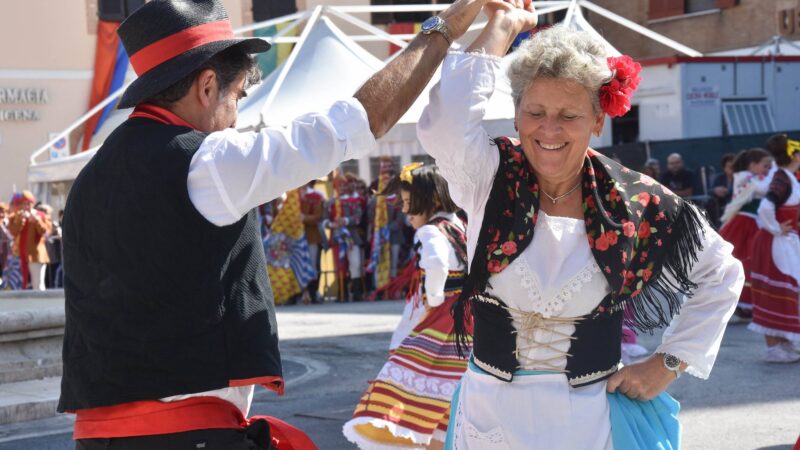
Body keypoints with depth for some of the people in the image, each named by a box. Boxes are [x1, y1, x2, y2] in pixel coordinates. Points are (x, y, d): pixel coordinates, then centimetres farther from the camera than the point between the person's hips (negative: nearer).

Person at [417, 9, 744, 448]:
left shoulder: (633, 202, -7)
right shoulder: (489, 179, -9)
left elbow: (721, 275, 7)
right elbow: (444, 122, -31)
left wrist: (668, 364, 1)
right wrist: (504, 24, -19)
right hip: (491, 414, 0)